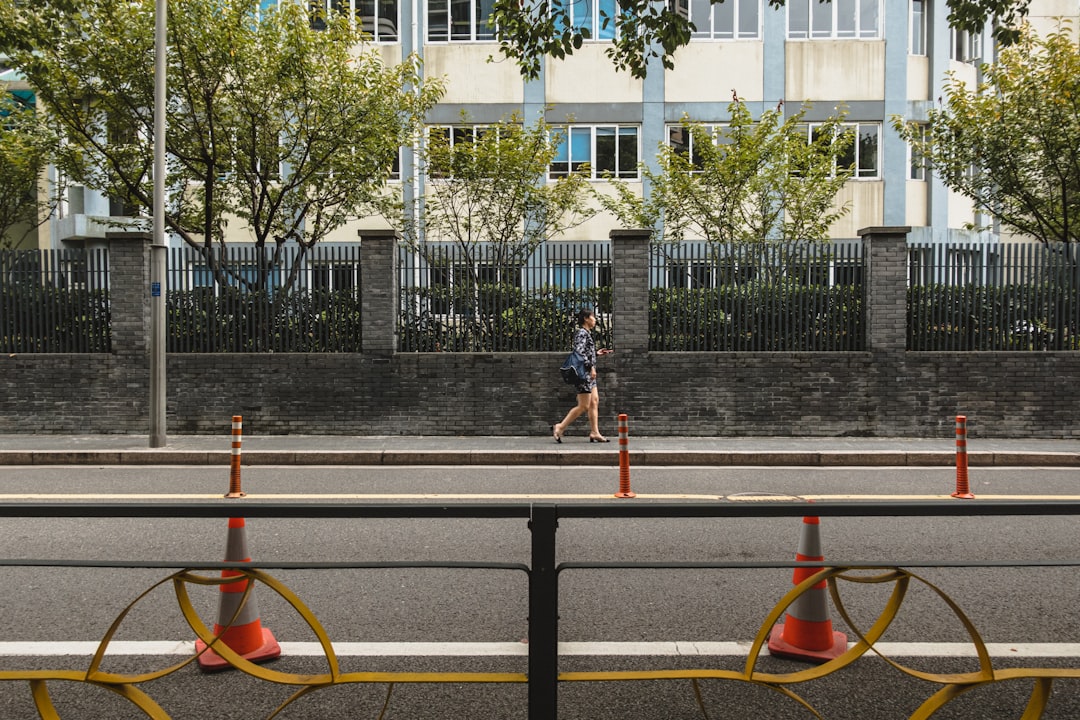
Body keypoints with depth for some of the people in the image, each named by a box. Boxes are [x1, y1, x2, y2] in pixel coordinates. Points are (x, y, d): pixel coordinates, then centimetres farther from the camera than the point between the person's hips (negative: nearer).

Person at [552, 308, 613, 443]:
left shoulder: (586, 333, 17)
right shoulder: (582, 333, -14)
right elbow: (579, 353, -24)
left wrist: (596, 353, 17)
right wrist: (591, 367, -22)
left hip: (588, 373, 10)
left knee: (594, 402, 8)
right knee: (584, 406, -6)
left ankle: (594, 433, 10)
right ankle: (560, 427, 1)